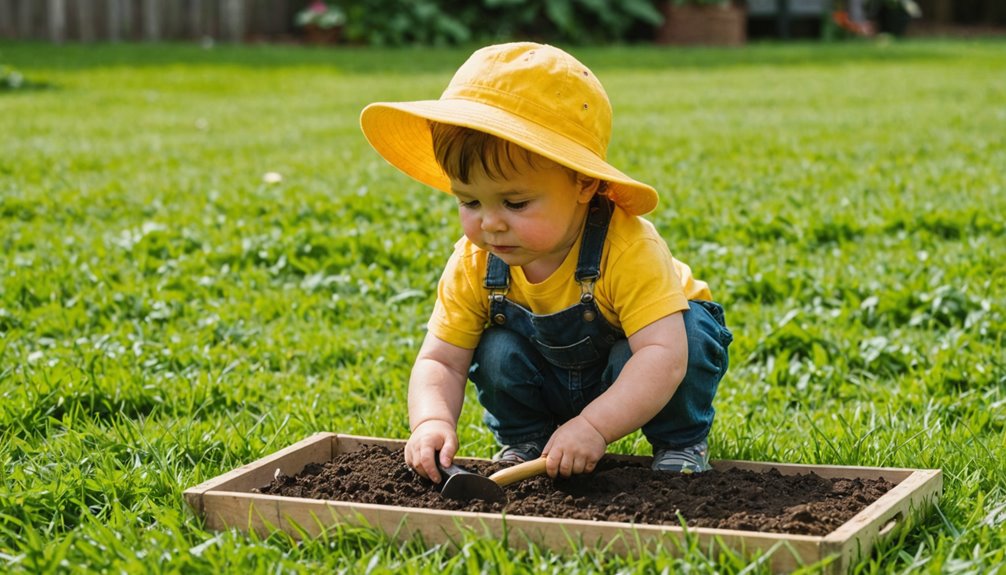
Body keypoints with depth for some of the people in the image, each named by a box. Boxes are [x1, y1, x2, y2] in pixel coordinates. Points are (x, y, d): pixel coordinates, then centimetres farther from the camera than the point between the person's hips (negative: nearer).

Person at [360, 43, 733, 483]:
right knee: (498, 353, -23)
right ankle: (523, 445, 3)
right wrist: (432, 422, -40)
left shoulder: (629, 251, -39)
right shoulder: (474, 265, -23)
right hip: (555, 390, 4)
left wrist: (593, 426, -53)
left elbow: (663, 356, -45)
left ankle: (680, 444, -6)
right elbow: (439, 361, -19)